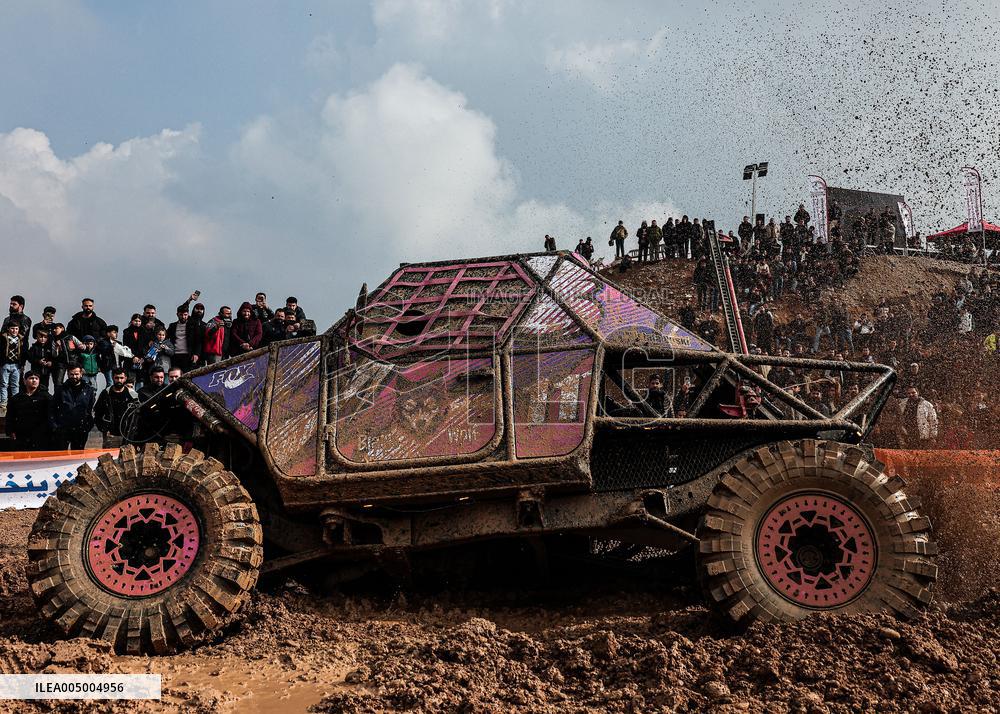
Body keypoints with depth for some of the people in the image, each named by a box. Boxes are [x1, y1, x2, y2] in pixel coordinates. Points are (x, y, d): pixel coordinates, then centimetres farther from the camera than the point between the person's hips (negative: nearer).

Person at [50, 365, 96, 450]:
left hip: (81, 431, 1)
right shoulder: (61, 389, 3)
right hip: (62, 430, -1)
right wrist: (54, 426, -5)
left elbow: (91, 410, 7)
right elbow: (52, 408, 4)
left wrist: (89, 425, -1)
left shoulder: (88, 390, 4)